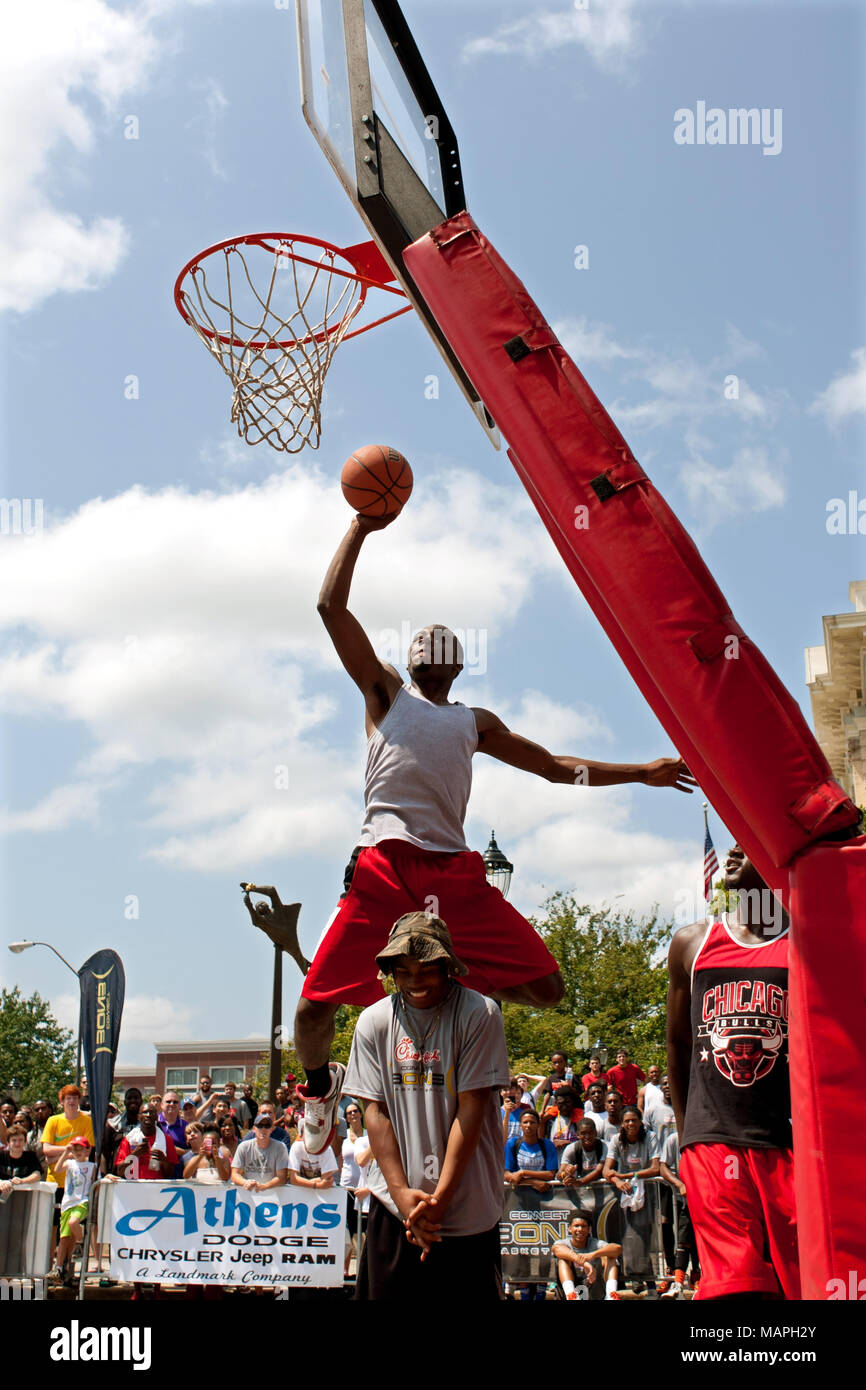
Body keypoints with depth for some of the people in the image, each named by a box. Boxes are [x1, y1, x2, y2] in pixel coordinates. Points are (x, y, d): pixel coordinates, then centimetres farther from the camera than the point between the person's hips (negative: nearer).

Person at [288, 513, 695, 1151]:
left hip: (455, 870, 3)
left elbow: (556, 766, 31)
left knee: (546, 988, -6)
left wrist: (641, 772, 25)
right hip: (386, 863, -3)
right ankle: (320, 1083, 27)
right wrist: (363, 526, 9)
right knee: (316, 1006, -8)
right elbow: (332, 605, 9)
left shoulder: (476, 722, 27)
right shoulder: (385, 691, 18)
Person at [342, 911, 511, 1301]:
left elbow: (470, 1108, -9)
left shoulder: (479, 1015, -7)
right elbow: (375, 1112, 1)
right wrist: (401, 1192, -8)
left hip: (469, 1209, -2)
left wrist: (441, 1196, -12)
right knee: (384, 1291, 4)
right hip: (394, 1206, 2)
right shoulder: (373, 1022, 2)